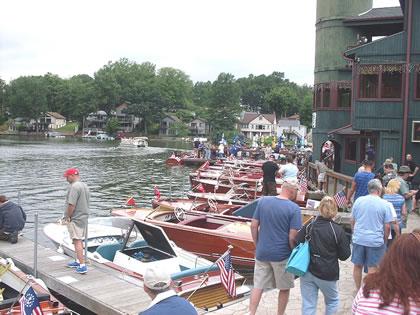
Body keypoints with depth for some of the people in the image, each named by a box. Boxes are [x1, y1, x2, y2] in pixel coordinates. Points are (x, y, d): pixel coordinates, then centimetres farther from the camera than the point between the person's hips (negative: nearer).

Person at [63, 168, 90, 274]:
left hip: (75, 219, -10)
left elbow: (71, 204, -25)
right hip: (84, 217, 10)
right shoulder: (85, 186, 12)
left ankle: (82, 266, -9)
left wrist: (68, 217, -13)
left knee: (77, 241, -8)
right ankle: (78, 261, 30)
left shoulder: (74, 187, -19)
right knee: (80, 241, 19)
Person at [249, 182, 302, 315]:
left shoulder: (263, 201, -3)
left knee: (258, 286, 13)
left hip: (262, 253, 3)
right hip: (282, 255, -3)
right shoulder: (294, 208, -14)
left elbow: (254, 226, 0)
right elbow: (292, 237, -16)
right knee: (284, 288, 17)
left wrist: (257, 245, 12)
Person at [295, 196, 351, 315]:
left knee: (308, 305, 8)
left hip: (307, 272, 2)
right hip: (327, 274, -2)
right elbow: (344, 255, -6)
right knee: (332, 301, 23)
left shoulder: (308, 226, -4)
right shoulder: (338, 230, -11)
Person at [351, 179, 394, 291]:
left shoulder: (358, 201, 1)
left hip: (358, 239, 3)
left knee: (357, 266, 14)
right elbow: (387, 227, -6)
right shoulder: (384, 204, -8)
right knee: (372, 268, 7)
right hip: (375, 240, -3)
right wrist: (384, 240, 9)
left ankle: (358, 290, 27)